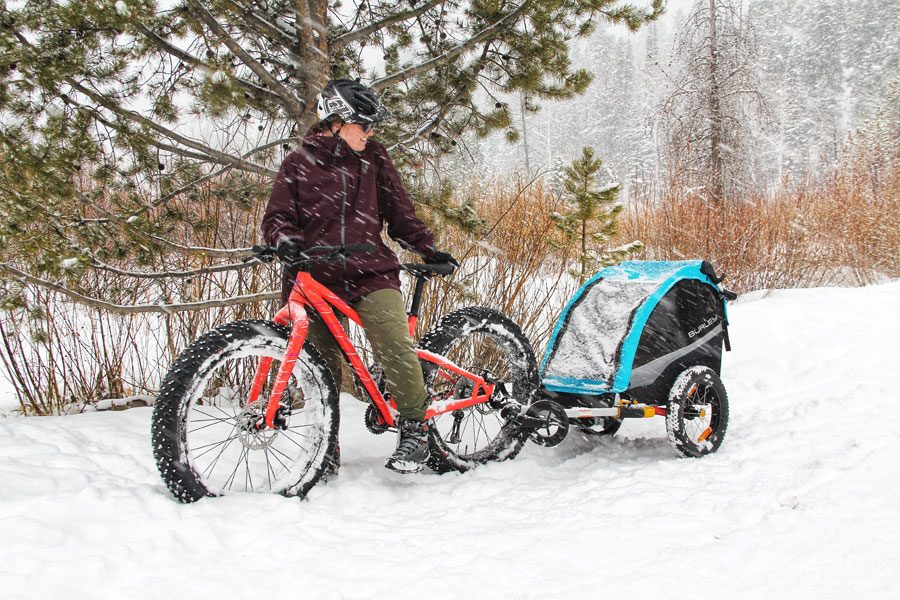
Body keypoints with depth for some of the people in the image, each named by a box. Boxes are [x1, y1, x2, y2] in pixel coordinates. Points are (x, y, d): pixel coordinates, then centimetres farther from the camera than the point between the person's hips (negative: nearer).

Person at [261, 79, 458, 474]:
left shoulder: (374, 158, 12)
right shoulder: (299, 164, 8)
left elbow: (399, 212, 16)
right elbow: (277, 215, 5)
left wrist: (429, 249, 5)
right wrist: (284, 238, -18)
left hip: (371, 272, 0)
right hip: (317, 277, 0)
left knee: (394, 346, -22)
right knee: (324, 365, 3)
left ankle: (414, 428, -8)